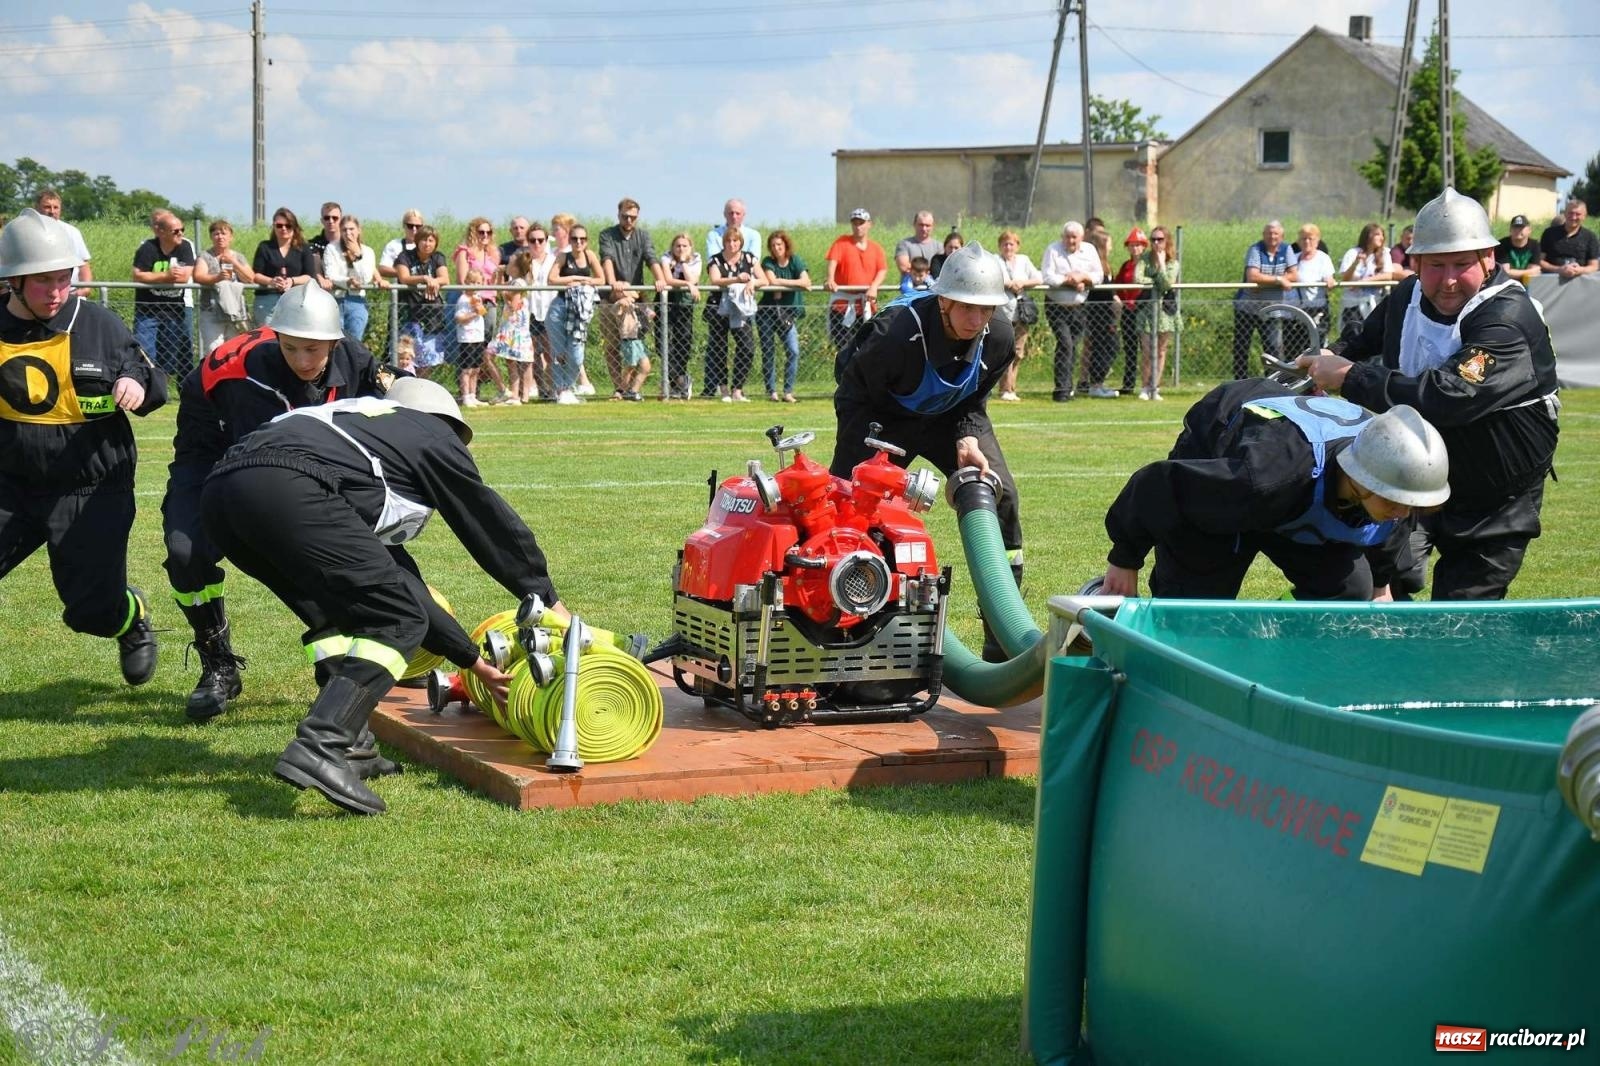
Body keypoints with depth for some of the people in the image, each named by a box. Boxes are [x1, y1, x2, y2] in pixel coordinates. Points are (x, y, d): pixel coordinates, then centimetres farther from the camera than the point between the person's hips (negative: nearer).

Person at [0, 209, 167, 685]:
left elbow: (149, 378, -1)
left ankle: (135, 617, 37)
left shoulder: (99, 325, -10)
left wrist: (137, 385, -23)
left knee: (92, 610, 1)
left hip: (93, 489, -2)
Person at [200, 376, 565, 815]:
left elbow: (398, 580, 43)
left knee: (343, 612, 25)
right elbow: (492, 524, 29)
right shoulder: (435, 437, 24)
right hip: (290, 488, -8)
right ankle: (319, 748, -19)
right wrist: (547, 598, 43)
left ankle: (347, 744, 12)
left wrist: (472, 659, 46)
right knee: (400, 623, -2)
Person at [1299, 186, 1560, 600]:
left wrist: (1350, 378, -31)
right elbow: (1366, 341, 24)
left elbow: (1449, 397, -38)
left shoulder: (1509, 321, -26)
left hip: (1494, 506, -5)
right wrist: (1333, 358, 1)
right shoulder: (1408, 297, 0)